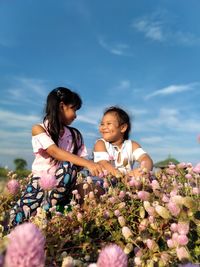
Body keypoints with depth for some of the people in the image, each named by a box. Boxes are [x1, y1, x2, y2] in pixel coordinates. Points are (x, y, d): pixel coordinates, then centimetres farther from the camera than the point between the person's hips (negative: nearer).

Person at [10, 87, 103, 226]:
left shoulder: (75, 135, 10)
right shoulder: (39, 129, -5)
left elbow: (80, 161, 5)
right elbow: (55, 152, -22)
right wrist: (88, 163, -33)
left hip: (62, 183, 3)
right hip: (41, 180, -3)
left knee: (68, 166, -31)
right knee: (16, 220, -24)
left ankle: (46, 213, -18)